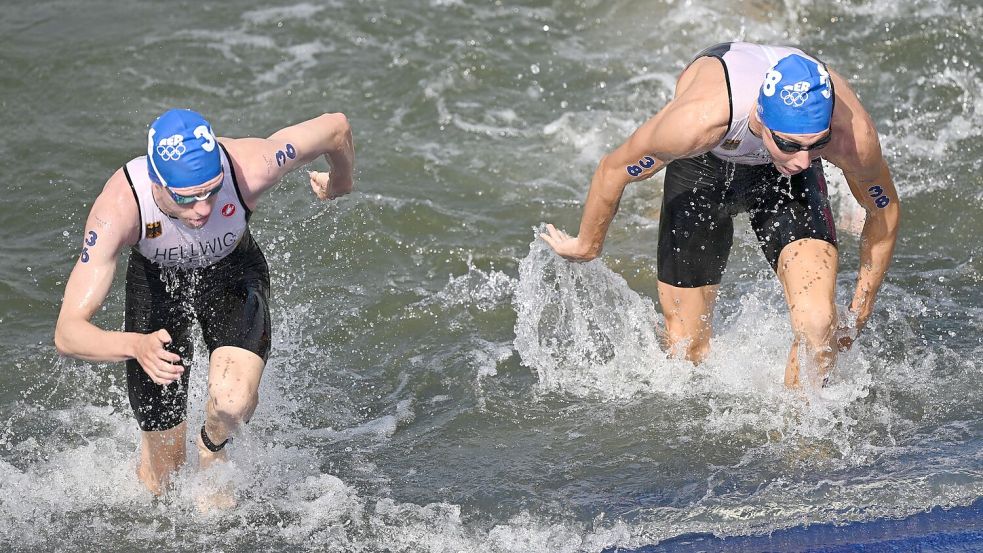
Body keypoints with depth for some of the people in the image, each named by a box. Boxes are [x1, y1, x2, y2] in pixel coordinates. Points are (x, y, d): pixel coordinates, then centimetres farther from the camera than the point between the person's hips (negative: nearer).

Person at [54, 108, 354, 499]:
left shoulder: (248, 168, -38)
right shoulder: (117, 207, -39)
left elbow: (336, 127, -18)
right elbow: (67, 334, -41)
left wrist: (340, 184, 3)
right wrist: (136, 346, -61)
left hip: (233, 273, 0)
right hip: (157, 283, 0)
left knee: (232, 402, -29)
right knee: (164, 467, 5)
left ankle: (213, 449, 8)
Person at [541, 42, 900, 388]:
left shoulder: (853, 134, -37)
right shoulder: (695, 121, -44)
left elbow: (885, 210, -13)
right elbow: (613, 170, -21)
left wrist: (858, 317, -3)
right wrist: (586, 246, -3)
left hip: (782, 176, 1)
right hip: (703, 165, -1)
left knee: (818, 325, -20)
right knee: (686, 346, 5)